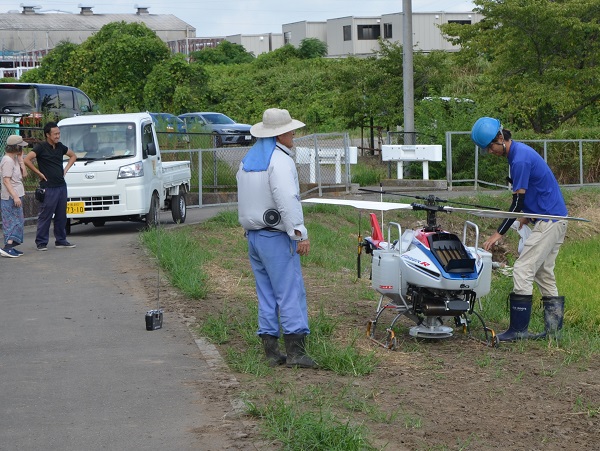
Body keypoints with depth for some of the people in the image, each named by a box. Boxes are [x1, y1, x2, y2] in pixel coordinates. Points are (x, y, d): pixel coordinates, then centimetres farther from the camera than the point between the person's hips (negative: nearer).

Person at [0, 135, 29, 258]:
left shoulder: (14, 159, 13)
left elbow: (24, 174, 11)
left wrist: (20, 158, 7)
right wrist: (15, 196, -26)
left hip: (16, 196, 10)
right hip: (10, 197, -10)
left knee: (17, 222, 10)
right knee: (14, 222, -12)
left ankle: (11, 247, 13)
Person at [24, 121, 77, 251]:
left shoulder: (60, 146, 10)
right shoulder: (41, 148, -8)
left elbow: (73, 156, 27)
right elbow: (26, 160, -15)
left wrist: (66, 169, 13)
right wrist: (39, 173, -11)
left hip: (61, 186, 6)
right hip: (49, 188, -6)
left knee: (61, 216, 11)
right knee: (45, 216, -4)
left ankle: (61, 241, 19)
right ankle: (41, 242, 2)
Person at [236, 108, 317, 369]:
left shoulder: (248, 160, 16)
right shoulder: (279, 160, -14)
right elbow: (287, 199, -24)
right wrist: (300, 233, -24)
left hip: (253, 236, 9)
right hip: (276, 237, -9)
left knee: (266, 294, 10)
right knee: (290, 291, -8)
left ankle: (271, 351, 10)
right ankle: (295, 350, -12)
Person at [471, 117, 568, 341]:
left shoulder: (520, 159, -19)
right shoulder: (520, 151, 11)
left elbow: (518, 202, -18)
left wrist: (499, 234, -15)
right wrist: (527, 214, 22)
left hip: (548, 222, -11)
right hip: (556, 220, 11)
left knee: (522, 271, -10)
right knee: (544, 273, 13)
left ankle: (518, 329, -10)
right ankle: (553, 327, 14)